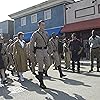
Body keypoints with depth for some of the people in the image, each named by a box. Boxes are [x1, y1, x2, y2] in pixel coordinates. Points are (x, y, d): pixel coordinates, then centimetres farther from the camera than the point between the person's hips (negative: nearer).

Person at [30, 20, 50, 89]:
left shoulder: (46, 33, 12)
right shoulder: (35, 34, -5)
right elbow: (32, 43, -3)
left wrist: (47, 49, 15)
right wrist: (33, 52, -5)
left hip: (45, 50, 6)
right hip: (39, 51, -6)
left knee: (48, 64, 0)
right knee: (41, 66, -4)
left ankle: (39, 75, 25)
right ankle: (41, 83, 6)